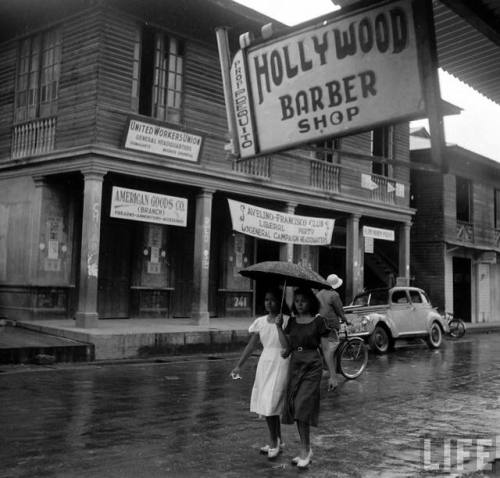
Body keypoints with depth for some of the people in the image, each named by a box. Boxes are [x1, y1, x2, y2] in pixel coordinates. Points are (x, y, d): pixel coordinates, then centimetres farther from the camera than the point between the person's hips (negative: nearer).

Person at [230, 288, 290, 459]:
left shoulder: (287, 321, -9)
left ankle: (274, 443, 5)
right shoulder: (260, 322, 6)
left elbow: (286, 346, -17)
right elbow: (251, 345, 9)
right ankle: (278, 442, 27)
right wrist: (238, 365, 6)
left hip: (280, 363, -6)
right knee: (268, 405, 11)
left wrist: (279, 326, -26)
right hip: (265, 363, 6)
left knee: (270, 405, -10)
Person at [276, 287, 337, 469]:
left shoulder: (318, 321, -4)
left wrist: (332, 375, -5)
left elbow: (326, 349, -4)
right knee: (295, 408, 7)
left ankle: (305, 451, -2)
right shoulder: (292, 321, 9)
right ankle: (306, 449, 21)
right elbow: (288, 346, 3)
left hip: (312, 366, -5)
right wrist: (279, 326, -6)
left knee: (303, 406, -13)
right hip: (295, 365, 5)